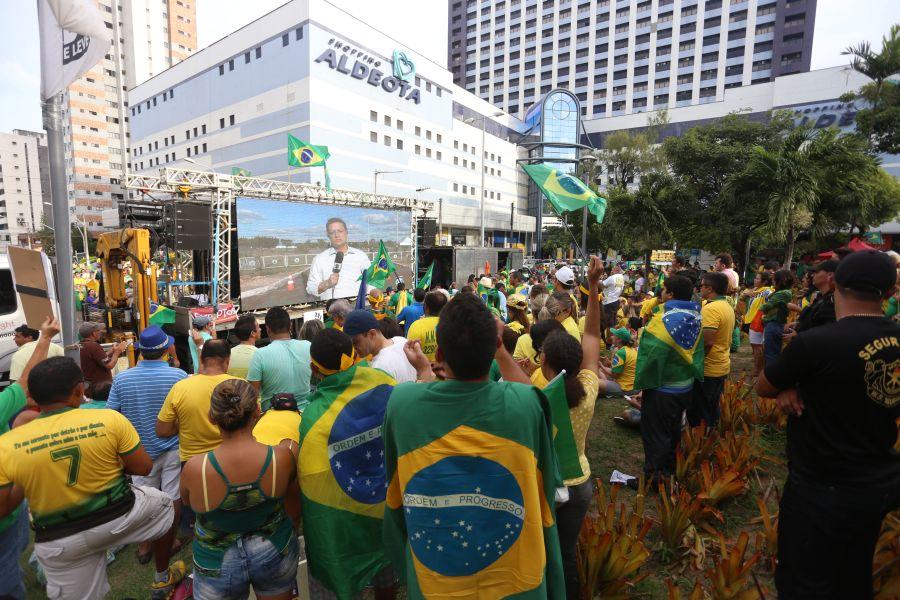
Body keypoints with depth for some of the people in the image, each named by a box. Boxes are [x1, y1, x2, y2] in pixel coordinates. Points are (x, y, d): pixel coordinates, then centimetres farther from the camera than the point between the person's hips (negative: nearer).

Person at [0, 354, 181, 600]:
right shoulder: (110, 419, -20)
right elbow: (144, 468, -12)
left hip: (60, 541, 1)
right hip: (119, 516, -1)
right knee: (165, 505, 29)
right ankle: (164, 579, 44)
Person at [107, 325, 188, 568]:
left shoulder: (122, 379, -11)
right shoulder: (178, 375, -19)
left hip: (140, 450, 3)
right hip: (172, 448, -2)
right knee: (172, 498, 12)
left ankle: (145, 546, 33)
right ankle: (168, 544, 27)